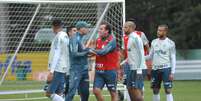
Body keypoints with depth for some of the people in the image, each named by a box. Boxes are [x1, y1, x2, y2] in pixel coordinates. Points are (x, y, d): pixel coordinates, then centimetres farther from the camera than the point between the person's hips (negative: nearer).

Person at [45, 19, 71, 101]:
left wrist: (51, 71, -19)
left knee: (49, 93, -10)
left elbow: (56, 55, -17)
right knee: (58, 94, 9)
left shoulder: (58, 37, -11)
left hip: (58, 69, -9)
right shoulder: (66, 37, 15)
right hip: (64, 69, 9)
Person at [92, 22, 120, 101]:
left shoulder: (112, 40, -12)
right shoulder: (98, 40, 8)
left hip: (110, 70, -6)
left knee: (113, 93, 4)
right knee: (96, 90, -3)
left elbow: (104, 51, -23)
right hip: (99, 71, 6)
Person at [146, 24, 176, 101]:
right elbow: (150, 56, 16)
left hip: (166, 69, -5)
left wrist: (172, 72, -10)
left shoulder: (170, 43, -2)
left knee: (168, 90, -8)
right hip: (155, 69, 5)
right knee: (155, 90, 8)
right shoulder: (154, 42, 11)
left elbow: (173, 59, -2)